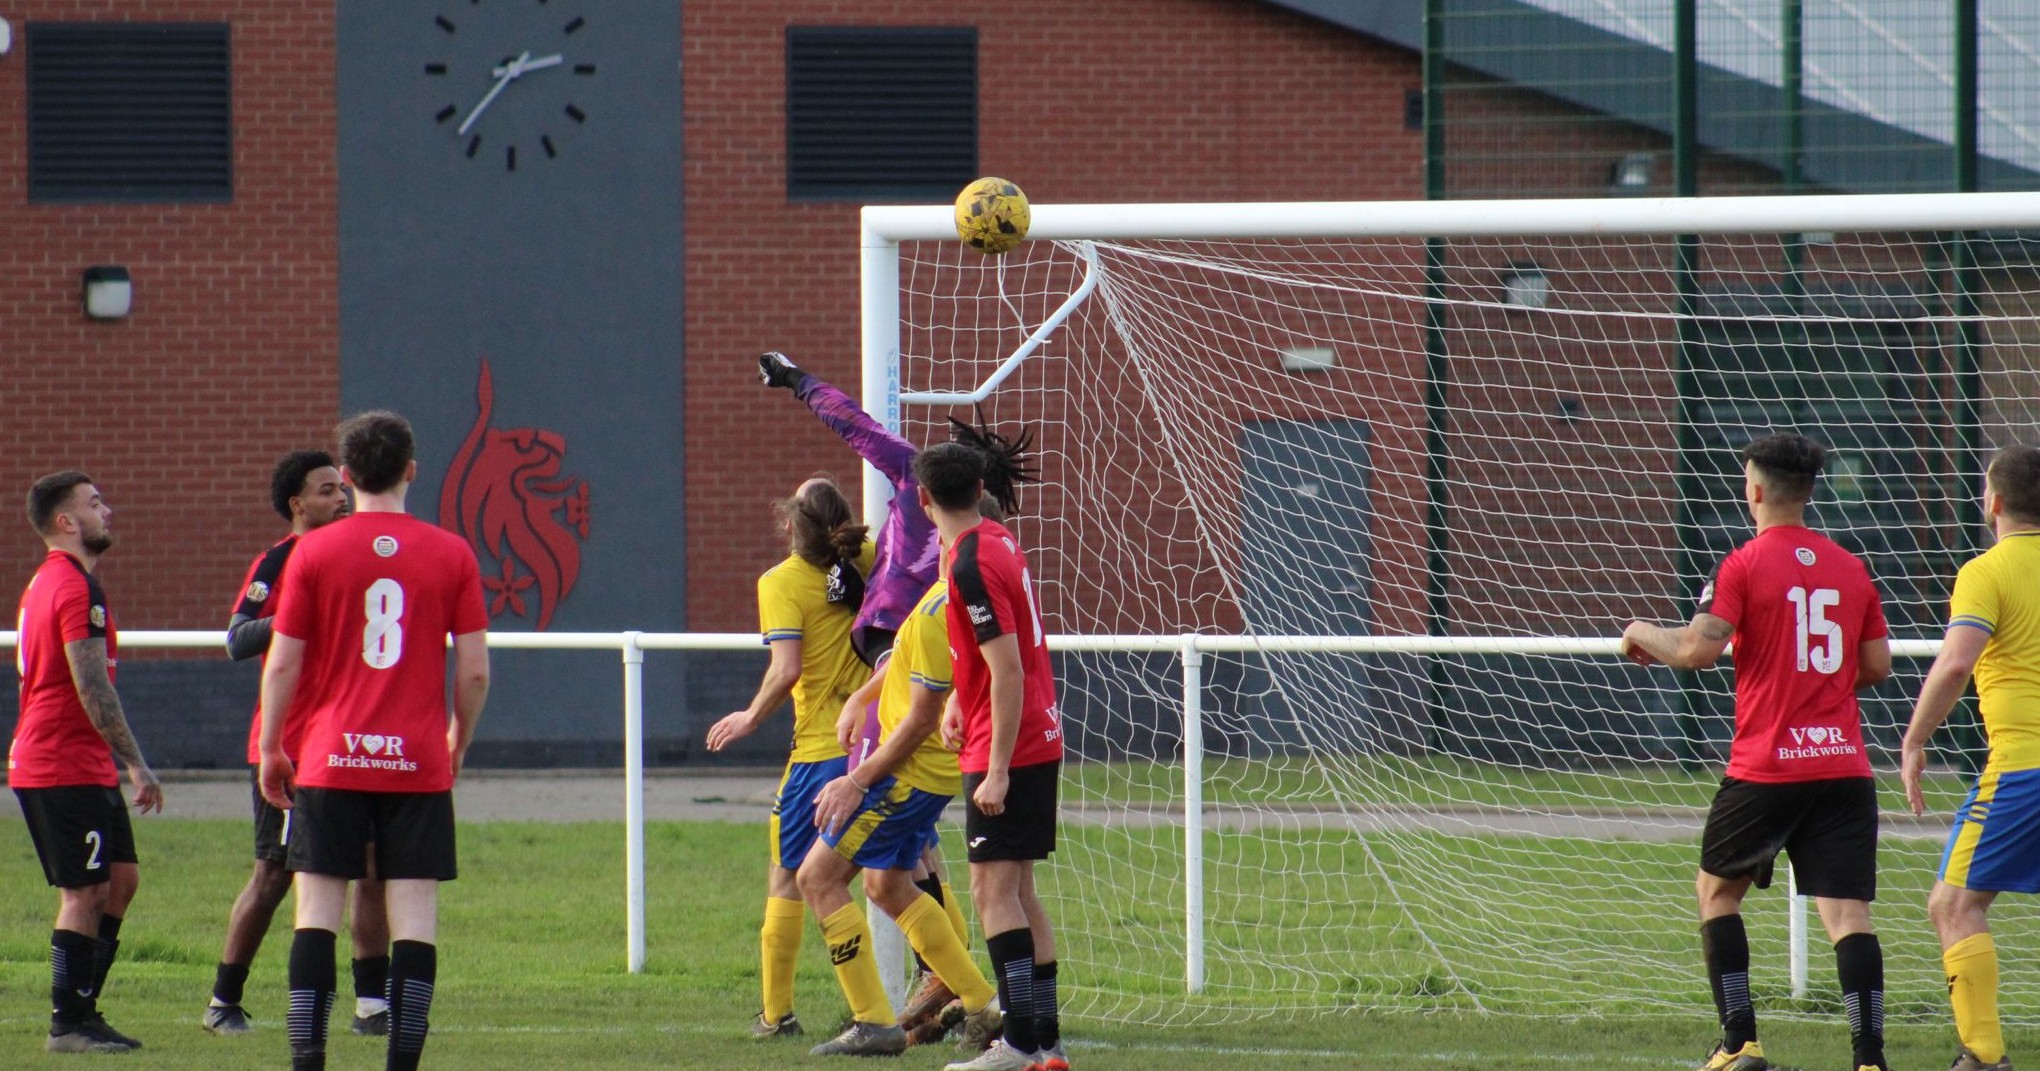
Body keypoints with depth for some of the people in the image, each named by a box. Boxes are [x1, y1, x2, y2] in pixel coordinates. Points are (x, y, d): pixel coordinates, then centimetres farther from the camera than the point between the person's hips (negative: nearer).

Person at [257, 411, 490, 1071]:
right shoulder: (451, 554, 1)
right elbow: (474, 670, 1)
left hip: (331, 761, 0)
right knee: (414, 916, 1)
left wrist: (271, 751, 10)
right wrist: (458, 742, 18)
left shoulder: (313, 553, -1)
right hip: (419, 764, 0)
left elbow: (282, 664, -1)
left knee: (317, 911, 2)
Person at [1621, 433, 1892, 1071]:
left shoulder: (1744, 565, -5)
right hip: (1843, 765, 3)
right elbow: (1878, 665, 12)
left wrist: (1641, 634, 7)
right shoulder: (1849, 568, 9)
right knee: (1847, 914, -3)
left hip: (1766, 768, -3)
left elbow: (1696, 650, -13)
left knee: (1717, 891, 17)